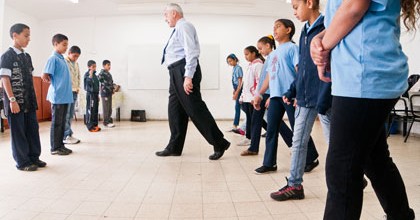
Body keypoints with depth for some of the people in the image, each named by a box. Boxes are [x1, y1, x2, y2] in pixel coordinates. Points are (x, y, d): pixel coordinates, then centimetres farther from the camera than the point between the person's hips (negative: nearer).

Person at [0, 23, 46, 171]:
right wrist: (12, 100, -18)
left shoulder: (27, 56, 14)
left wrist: (33, 98, 15)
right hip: (16, 102, -7)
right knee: (18, 132, 2)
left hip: (29, 101, 7)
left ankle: (34, 157, 22)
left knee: (33, 129, 10)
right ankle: (22, 162, 12)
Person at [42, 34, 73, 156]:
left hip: (65, 96, 8)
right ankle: (55, 148, 9)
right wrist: (54, 83, 1)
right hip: (58, 96, -8)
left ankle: (60, 145, 22)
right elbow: (45, 76, -15)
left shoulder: (62, 59, 15)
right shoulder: (53, 58, -10)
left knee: (62, 122, 13)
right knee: (56, 122, 0)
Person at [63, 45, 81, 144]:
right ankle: (66, 136, -1)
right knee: (66, 115, -5)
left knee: (70, 115, 9)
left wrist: (77, 87, 10)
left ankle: (69, 135, 14)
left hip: (74, 92, 7)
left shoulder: (76, 64, 17)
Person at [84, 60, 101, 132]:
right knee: (90, 110, -5)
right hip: (90, 94, -8)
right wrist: (90, 75, -26)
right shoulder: (87, 74, -8)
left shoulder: (95, 75, 15)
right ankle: (90, 126, 0)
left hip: (95, 94, 8)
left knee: (95, 110, 11)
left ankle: (95, 125, 18)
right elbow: (89, 83, -22)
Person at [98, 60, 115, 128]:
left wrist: (112, 89, 9)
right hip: (105, 93, -8)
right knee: (106, 108, -3)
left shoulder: (109, 74, 16)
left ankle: (109, 120, 20)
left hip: (109, 93, 8)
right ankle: (106, 122, 4)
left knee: (110, 108, 12)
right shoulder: (102, 73, -10)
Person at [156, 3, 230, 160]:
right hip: (177, 73, 10)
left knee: (195, 109, -10)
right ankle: (174, 147, 17)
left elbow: (191, 52, -17)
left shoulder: (183, 26, -5)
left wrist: (188, 76, -26)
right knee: (175, 110, 10)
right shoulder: (178, 30, 24)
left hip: (184, 71, -10)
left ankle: (219, 143, -2)